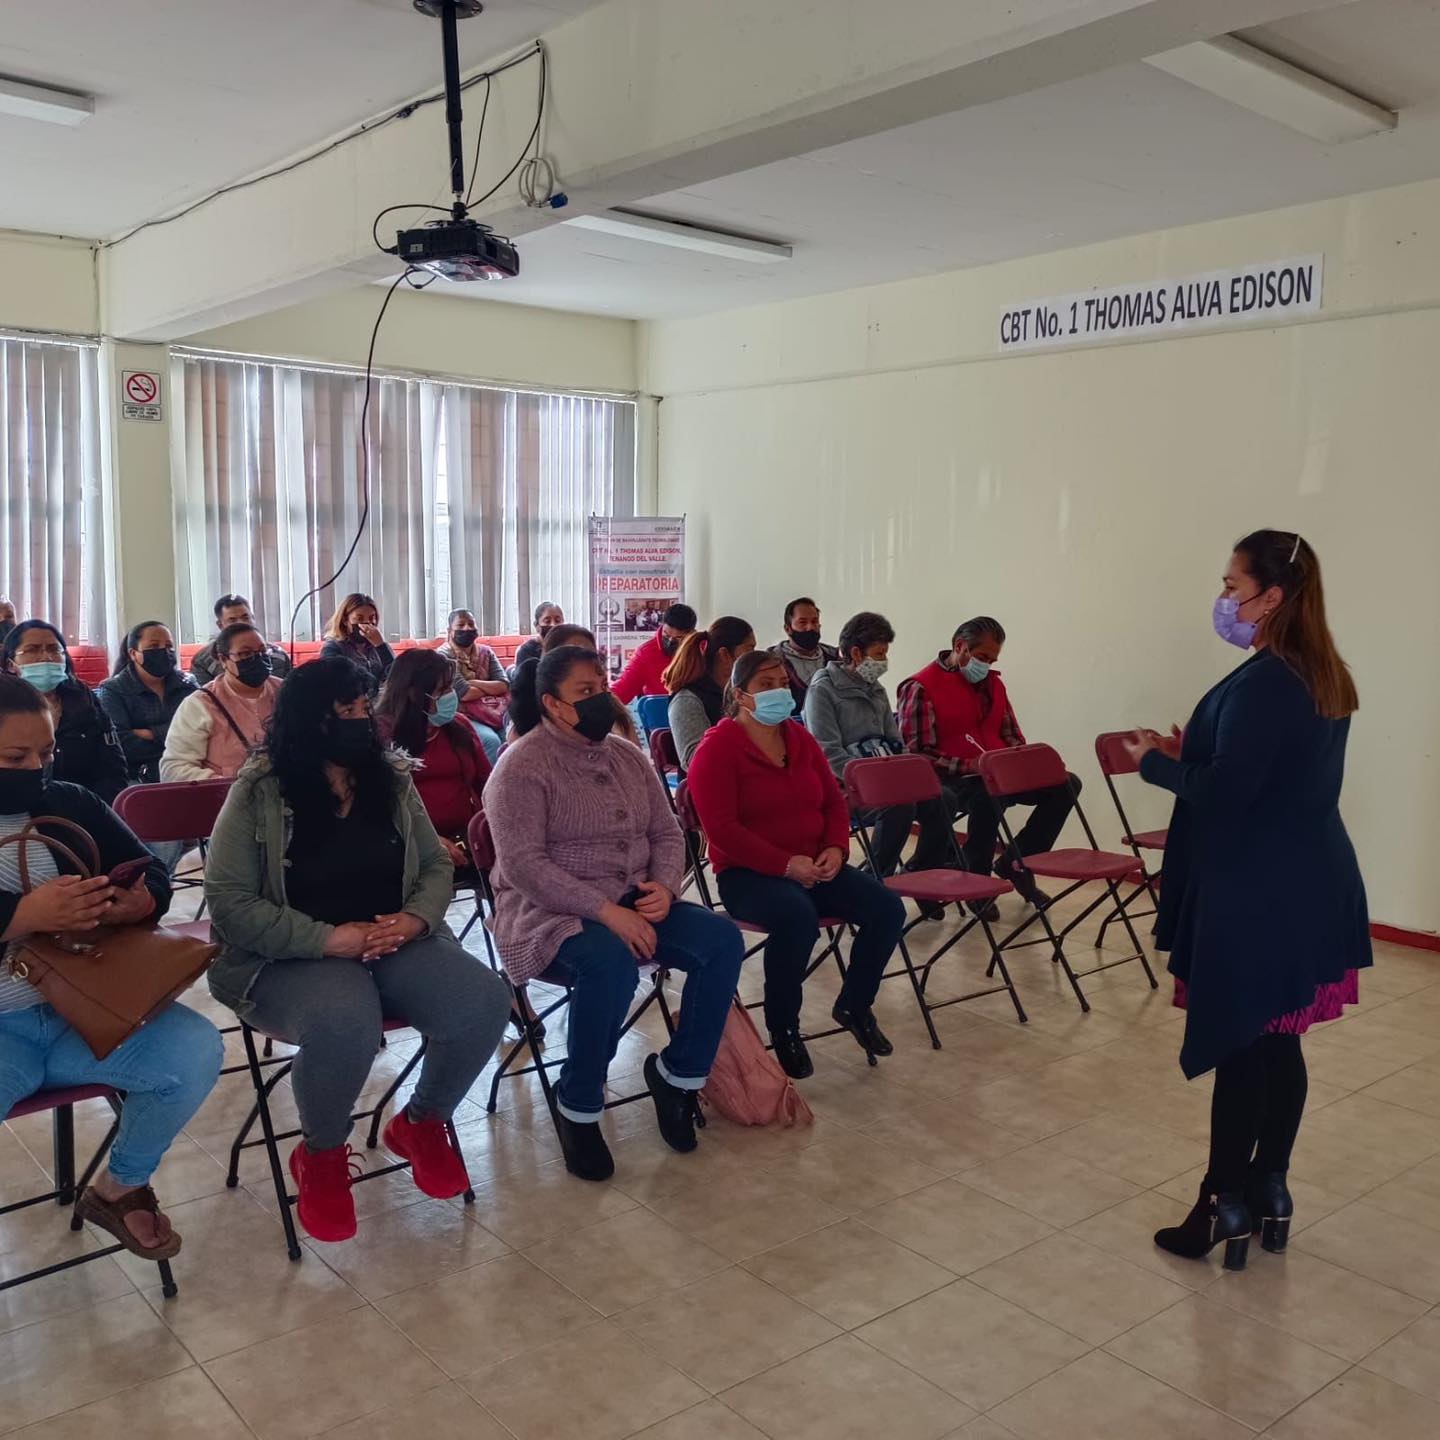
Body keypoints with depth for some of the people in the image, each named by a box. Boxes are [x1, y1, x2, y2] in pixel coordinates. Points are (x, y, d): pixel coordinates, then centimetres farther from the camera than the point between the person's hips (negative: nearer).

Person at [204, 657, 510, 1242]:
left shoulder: (392, 778, 9)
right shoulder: (258, 793, -6)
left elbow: (437, 865, 13)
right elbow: (229, 903, -11)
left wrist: (416, 919, -10)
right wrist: (328, 938, -21)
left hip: (396, 944, 5)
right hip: (292, 957, -4)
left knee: (485, 1001, -23)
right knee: (344, 1024, -39)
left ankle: (421, 1123, 9)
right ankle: (321, 1155, -4)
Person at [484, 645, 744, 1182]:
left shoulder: (627, 757, 11)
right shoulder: (522, 766, -10)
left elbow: (667, 834, 13)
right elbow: (523, 863, -19)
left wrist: (665, 886, -9)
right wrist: (606, 911, -26)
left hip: (634, 902, 7)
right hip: (551, 911, -6)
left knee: (723, 941, -15)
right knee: (611, 961, -37)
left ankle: (677, 1073, 1)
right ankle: (578, 1107, -15)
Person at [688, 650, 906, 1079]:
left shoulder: (800, 739, 12)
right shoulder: (717, 748, -9)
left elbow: (834, 802, 15)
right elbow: (722, 828, -17)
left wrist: (836, 849, -6)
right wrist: (786, 864, -22)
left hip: (814, 867, 7)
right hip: (748, 874, -7)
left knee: (888, 907, -12)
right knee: (798, 916, -37)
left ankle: (854, 1005, 11)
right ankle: (783, 1028, -14)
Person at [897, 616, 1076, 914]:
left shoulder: (992, 683, 17)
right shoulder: (921, 688, -6)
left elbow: (1012, 736, 24)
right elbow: (918, 755, -13)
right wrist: (973, 766, -21)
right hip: (951, 780, -7)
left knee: (1066, 784, -11)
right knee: (987, 796, -40)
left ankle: (1016, 862, 0)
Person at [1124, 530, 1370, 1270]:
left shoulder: (1261, 683, -20)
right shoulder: (1325, 678, 10)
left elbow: (1223, 792, -22)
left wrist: (1157, 761, -6)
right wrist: (1192, 755, 10)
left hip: (1256, 897, -9)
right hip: (1307, 889, 9)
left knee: (1238, 1048, 1)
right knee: (1277, 1045, 16)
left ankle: (1226, 1204, 12)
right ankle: (1268, 1190, 26)